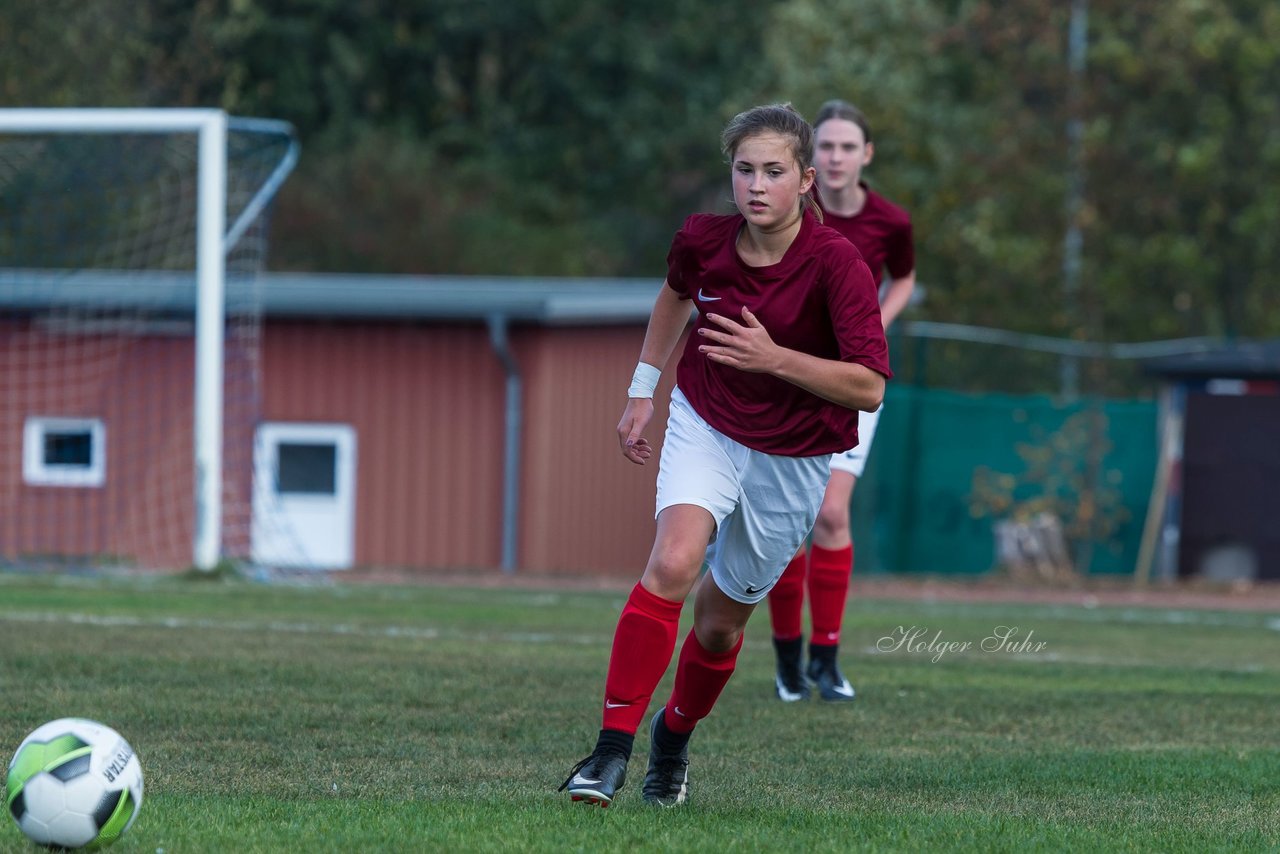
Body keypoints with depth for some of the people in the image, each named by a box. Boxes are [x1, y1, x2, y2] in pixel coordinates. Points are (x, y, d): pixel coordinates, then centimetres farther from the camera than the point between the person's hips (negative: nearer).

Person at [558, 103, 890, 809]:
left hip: (791, 458, -1)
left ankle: (674, 737, 39)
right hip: (705, 425, 1)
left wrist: (775, 357, -35)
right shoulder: (702, 240, -11)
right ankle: (612, 749, -25)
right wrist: (642, 389, 15)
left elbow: (869, 387, -26)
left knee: (721, 618, 8)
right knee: (673, 563, -25)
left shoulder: (837, 264, -23)